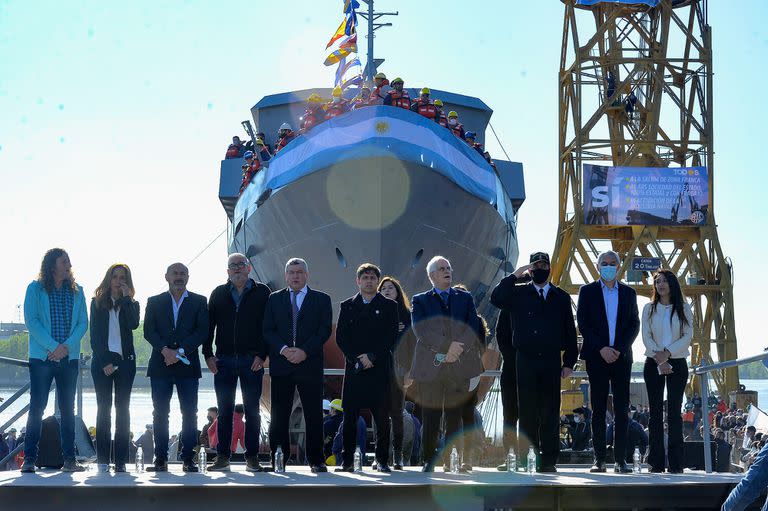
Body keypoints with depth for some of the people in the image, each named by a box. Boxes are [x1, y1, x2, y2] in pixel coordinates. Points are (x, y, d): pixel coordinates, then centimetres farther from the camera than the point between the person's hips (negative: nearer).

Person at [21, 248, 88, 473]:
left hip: (69, 357, 3)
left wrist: (66, 346, -10)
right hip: (41, 357, -3)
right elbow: (31, 321, -7)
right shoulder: (35, 289, 0)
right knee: (37, 407, -4)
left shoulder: (76, 291, 10)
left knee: (68, 409, 5)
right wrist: (53, 346, -15)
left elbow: (83, 323, 5)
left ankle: (69, 459, 8)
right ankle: (29, 458, 0)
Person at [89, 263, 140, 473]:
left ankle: (121, 461, -3)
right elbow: (95, 336, 2)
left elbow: (134, 324, -10)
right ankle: (102, 460, -3)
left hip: (125, 361, 1)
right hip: (102, 360, -1)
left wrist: (126, 298, -6)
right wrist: (105, 362, -7)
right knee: (104, 408, -3)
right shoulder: (98, 302, 8)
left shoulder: (131, 304, 11)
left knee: (123, 408, -2)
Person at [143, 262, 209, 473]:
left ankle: (188, 458, 1)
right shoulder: (154, 302, 13)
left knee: (189, 413, -3)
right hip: (160, 365, 1)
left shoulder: (199, 302, 9)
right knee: (160, 413, 0)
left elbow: (202, 331, -1)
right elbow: (148, 331, 3)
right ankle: (160, 459, 2)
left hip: (187, 366, -1)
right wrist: (165, 350, -14)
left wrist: (180, 351, -12)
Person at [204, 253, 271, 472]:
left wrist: (262, 355, -8)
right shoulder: (218, 294, 11)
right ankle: (223, 456, 8)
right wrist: (208, 355, 1)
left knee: (252, 410, 1)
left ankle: (252, 457, 6)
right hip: (224, 360, 2)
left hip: (252, 361, -2)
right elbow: (209, 325, 10)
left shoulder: (261, 293, 4)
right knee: (224, 411, 4)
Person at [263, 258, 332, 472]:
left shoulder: (321, 300, 9)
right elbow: (268, 330, 5)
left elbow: (325, 331, 0)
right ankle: (277, 460, 6)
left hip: (310, 364, -1)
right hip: (281, 366, 1)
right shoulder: (274, 299, 13)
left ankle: (316, 460, 6)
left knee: (314, 415, 0)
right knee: (279, 415, 1)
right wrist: (283, 349, -12)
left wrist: (304, 351, -12)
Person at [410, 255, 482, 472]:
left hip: (459, 365, 2)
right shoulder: (420, 301, 9)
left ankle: (451, 461, 5)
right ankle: (429, 461, 6)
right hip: (430, 367, -2)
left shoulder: (465, 298, 16)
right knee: (430, 417, -1)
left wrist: (457, 349, -13)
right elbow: (421, 330, -7)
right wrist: (447, 347, -17)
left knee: (455, 417, 1)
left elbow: (473, 328, 3)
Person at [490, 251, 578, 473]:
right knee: (527, 411, 1)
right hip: (526, 361, -1)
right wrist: (515, 275, -8)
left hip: (552, 362, 1)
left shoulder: (561, 297, 13)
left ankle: (549, 460, 3)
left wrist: (569, 362, 4)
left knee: (550, 412, -1)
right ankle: (527, 460, 4)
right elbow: (496, 298, -10)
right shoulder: (519, 293, 9)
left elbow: (570, 332, 11)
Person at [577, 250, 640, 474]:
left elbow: (634, 324, 7)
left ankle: (620, 460, 0)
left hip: (621, 356, 2)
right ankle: (599, 459, 1)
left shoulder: (628, 293, 12)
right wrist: (601, 349, -10)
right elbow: (582, 323, 0)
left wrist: (619, 349, -7)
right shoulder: (587, 291, 6)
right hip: (597, 357, -2)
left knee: (622, 409, -1)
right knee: (598, 409, 0)